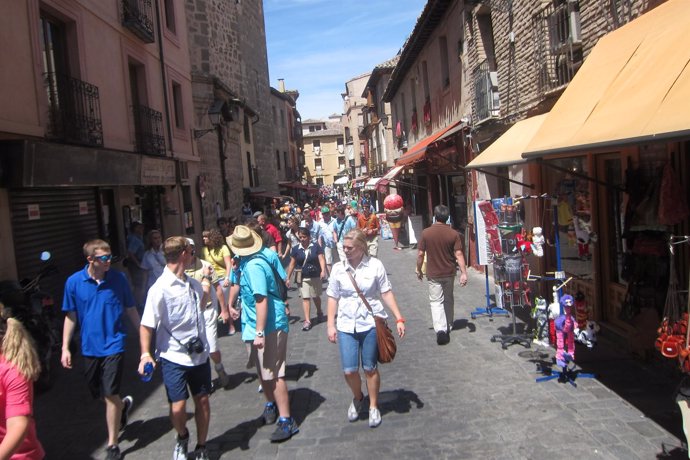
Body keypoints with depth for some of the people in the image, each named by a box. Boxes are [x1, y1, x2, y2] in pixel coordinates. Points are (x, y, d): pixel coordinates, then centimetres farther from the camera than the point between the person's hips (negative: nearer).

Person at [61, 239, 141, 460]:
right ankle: (123, 405, 49)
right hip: (90, 346, 3)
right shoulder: (74, 282, -5)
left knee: (110, 395, -2)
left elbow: (131, 310, 0)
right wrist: (65, 348, 1)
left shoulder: (118, 279, -9)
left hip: (113, 345, -3)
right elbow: (71, 316, 2)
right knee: (97, 393, 17)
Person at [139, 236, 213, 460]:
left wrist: (206, 279, 20)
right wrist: (145, 354, -24)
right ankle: (182, 438, 29)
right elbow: (147, 325, -15)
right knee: (178, 408, -5)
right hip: (174, 358, -6)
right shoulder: (160, 288, -18)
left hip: (199, 354, 6)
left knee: (203, 401, 12)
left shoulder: (191, 283, 3)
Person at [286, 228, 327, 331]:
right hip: (303, 278, 1)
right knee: (305, 298, -3)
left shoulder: (316, 247, -4)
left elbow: (321, 259, -10)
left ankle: (319, 312, 40)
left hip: (315, 276, -1)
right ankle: (307, 320, -2)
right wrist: (288, 278, 4)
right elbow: (292, 264, 4)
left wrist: (323, 271, -26)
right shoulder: (296, 249, 0)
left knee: (316, 296, 13)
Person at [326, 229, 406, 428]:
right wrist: (331, 325, 3)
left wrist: (399, 318, -6)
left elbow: (386, 293, -2)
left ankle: (373, 407, 30)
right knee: (349, 370, 0)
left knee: (370, 368, 9)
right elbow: (333, 298, 5)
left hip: (371, 323, -1)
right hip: (346, 325, 2)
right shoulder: (338, 268, -1)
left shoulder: (375, 265, -6)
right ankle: (357, 398, 32)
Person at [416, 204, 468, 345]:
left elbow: (420, 254, -7)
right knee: (448, 300, 19)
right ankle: (448, 326, 34)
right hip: (449, 273, 2)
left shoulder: (426, 233, -10)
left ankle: (440, 329, -16)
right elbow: (458, 254, -12)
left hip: (433, 274, -2)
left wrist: (419, 270, 6)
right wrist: (464, 272, -10)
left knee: (436, 301, 2)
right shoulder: (453, 234, -8)